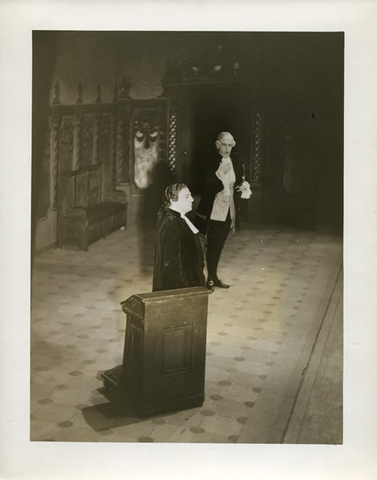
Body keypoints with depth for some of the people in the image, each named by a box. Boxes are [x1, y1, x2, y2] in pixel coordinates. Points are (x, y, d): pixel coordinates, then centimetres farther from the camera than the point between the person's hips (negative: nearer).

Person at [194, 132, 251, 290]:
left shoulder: (236, 164, 7)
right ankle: (211, 278, 6)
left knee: (219, 245, 14)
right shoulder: (211, 163, -8)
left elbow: (241, 182, 15)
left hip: (229, 211, 5)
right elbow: (207, 185, -16)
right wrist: (220, 173, -25)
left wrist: (245, 187, -6)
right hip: (213, 210, -5)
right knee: (213, 244, -3)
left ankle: (213, 277, 25)